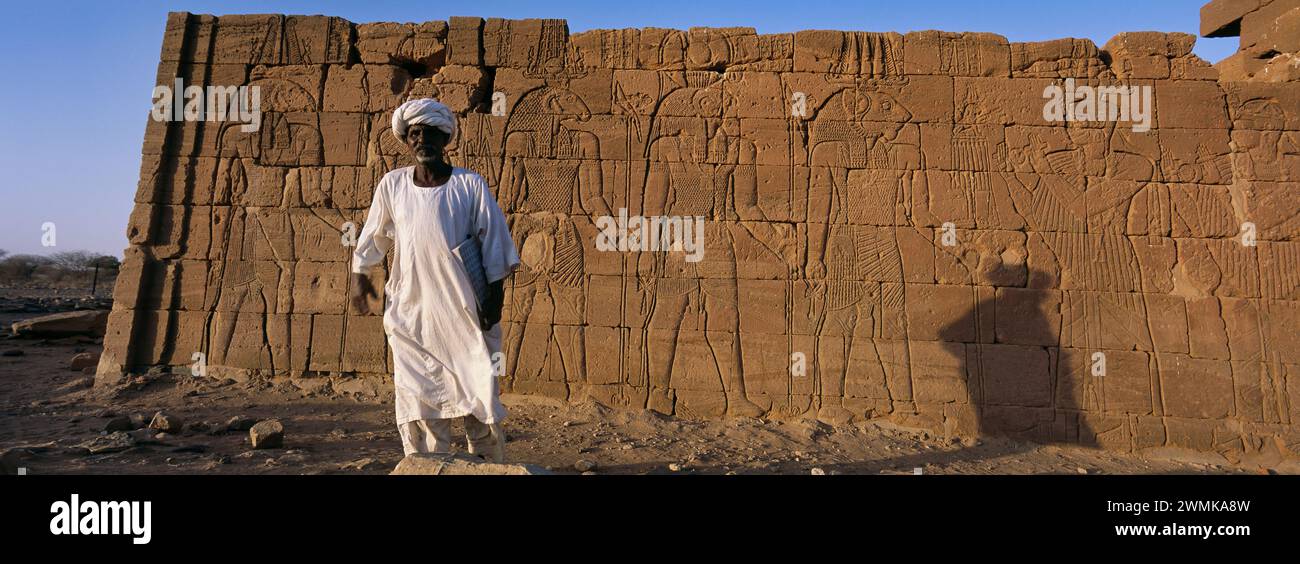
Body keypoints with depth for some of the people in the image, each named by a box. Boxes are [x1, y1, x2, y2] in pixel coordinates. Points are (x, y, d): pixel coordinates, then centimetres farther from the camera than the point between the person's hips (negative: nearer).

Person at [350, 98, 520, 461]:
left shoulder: (469, 184, -4)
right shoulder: (392, 185, 4)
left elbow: (492, 242, -3)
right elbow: (372, 237, 17)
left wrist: (495, 294, -7)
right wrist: (359, 277, 21)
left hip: (464, 306, -2)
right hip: (411, 309, 3)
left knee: (478, 390, 3)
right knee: (419, 397, 7)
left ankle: (489, 464, 18)